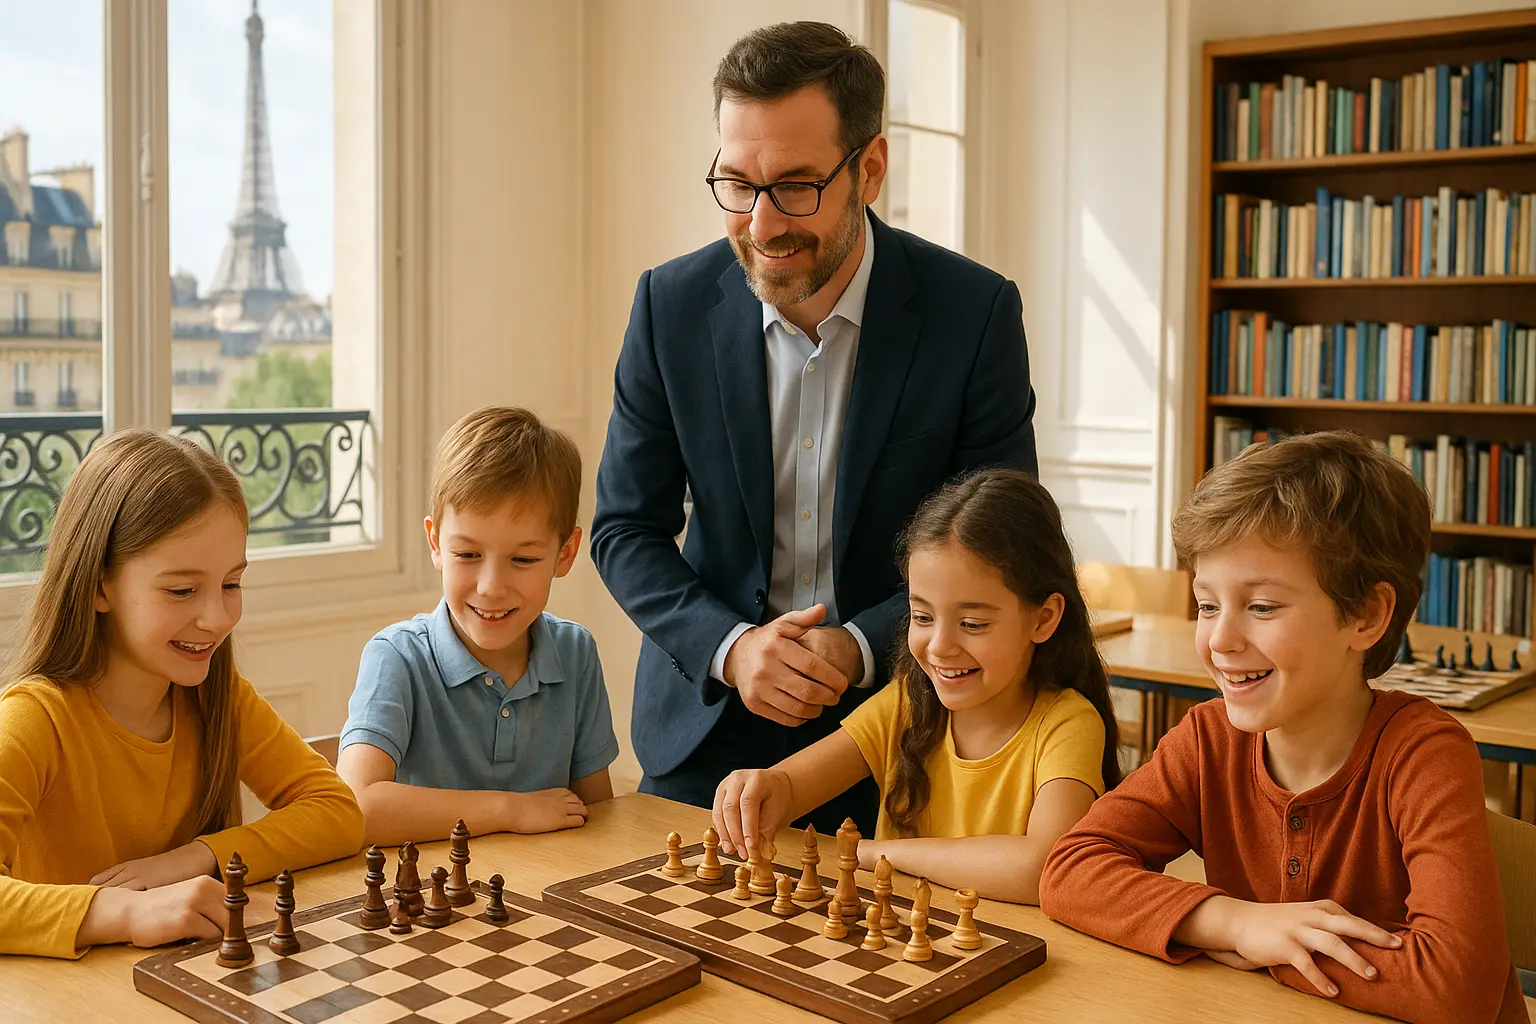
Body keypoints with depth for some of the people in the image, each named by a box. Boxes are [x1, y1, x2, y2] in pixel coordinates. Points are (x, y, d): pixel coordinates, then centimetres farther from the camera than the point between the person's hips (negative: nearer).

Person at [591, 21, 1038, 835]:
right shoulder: (672, 304, -7)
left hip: (896, 723, -1)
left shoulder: (976, 312, -13)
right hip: (707, 728, 2)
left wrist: (858, 648, -21)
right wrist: (730, 647, -17)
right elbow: (627, 529, -1)